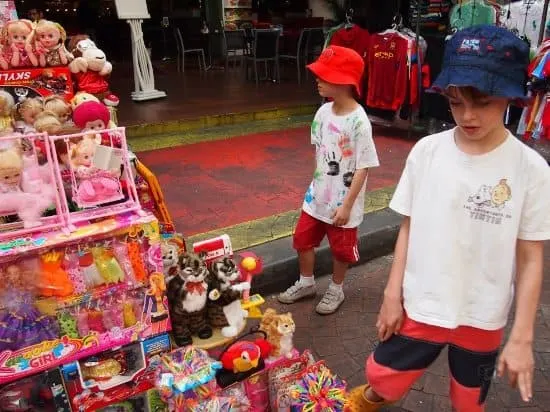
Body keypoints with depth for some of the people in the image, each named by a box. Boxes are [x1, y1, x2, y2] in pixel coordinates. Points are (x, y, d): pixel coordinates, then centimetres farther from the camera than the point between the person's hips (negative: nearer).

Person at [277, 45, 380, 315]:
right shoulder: (324, 112, -3)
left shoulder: (358, 122, -23)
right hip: (318, 195, 7)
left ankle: (336, 290, 38)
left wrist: (347, 205, -19)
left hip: (343, 202, -6)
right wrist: (317, 183, 13)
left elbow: (363, 168, -19)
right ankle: (306, 283, 40)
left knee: (341, 249, 14)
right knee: (303, 239, 17)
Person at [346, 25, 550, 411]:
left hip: (483, 318, 0)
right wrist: (392, 295, -1)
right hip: (420, 305, 1)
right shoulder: (427, 151, -10)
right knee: (383, 380, 15)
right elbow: (409, 227, -2)